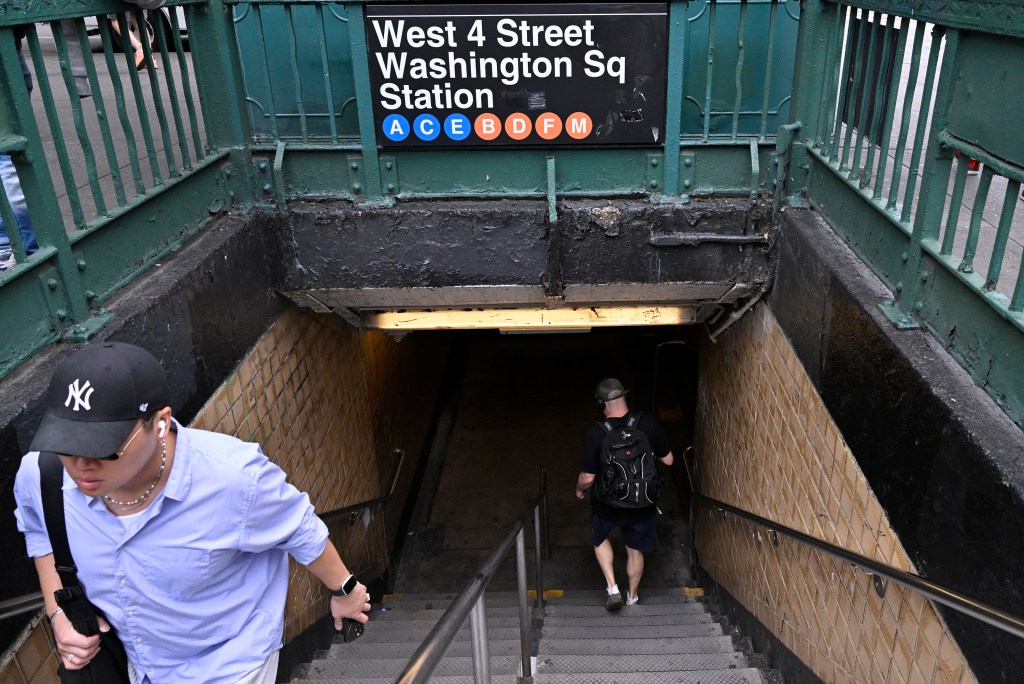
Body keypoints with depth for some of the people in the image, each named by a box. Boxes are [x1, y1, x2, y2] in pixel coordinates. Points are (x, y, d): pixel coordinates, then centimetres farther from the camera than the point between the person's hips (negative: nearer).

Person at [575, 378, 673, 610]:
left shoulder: (595, 432, -24)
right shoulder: (649, 422, -18)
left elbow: (588, 477, -18)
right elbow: (668, 460, -5)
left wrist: (579, 489, 3)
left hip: (608, 505, -2)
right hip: (643, 504, 2)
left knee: (600, 538, 30)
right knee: (635, 550, 26)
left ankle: (612, 588, 21)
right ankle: (632, 596, 45)